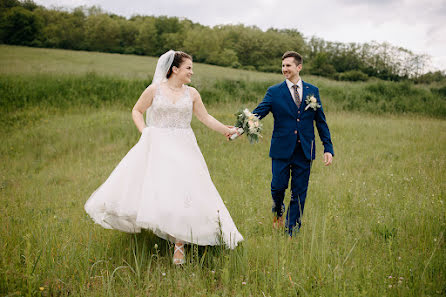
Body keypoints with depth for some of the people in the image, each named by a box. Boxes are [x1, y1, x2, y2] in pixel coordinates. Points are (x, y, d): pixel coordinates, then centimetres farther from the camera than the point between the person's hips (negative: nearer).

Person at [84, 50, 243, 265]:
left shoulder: (191, 93, 7)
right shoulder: (155, 89, 1)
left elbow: (206, 118, 14)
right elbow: (137, 111, 11)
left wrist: (228, 130, 8)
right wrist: (144, 132, -3)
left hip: (182, 149, 1)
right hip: (157, 146, -1)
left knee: (180, 191, -8)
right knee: (148, 186, -3)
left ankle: (180, 244, -3)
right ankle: (132, 223, 28)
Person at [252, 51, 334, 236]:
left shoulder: (312, 91, 8)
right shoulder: (274, 92, 1)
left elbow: (321, 122, 9)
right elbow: (258, 113, -10)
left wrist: (328, 148, 4)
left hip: (304, 151, 2)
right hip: (282, 150, -2)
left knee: (299, 193, 5)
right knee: (278, 186, -2)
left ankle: (292, 233, 18)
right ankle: (278, 211, 34)